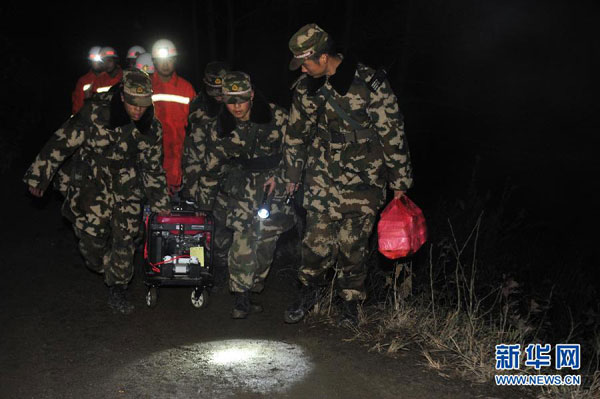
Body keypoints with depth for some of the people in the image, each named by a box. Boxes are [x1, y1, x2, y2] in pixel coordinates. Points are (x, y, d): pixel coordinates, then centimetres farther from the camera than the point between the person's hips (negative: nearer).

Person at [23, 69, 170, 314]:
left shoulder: (151, 128, -6)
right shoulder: (95, 112, -19)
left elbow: (153, 168, 5)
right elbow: (63, 141, -12)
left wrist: (160, 204, 8)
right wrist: (39, 175, -9)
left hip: (126, 182, 3)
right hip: (91, 177, -2)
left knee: (125, 236, -2)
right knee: (92, 232, -9)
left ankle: (117, 290, 14)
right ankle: (101, 268, 25)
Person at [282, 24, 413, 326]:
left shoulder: (369, 83, -14)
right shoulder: (305, 87, 2)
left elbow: (392, 133, -8)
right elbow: (297, 133, 16)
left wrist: (399, 182, -4)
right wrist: (292, 175, 21)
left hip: (363, 179, -3)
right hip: (322, 177, 3)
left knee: (353, 244, 3)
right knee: (317, 239, -3)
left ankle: (351, 303, 24)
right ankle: (309, 292, 22)